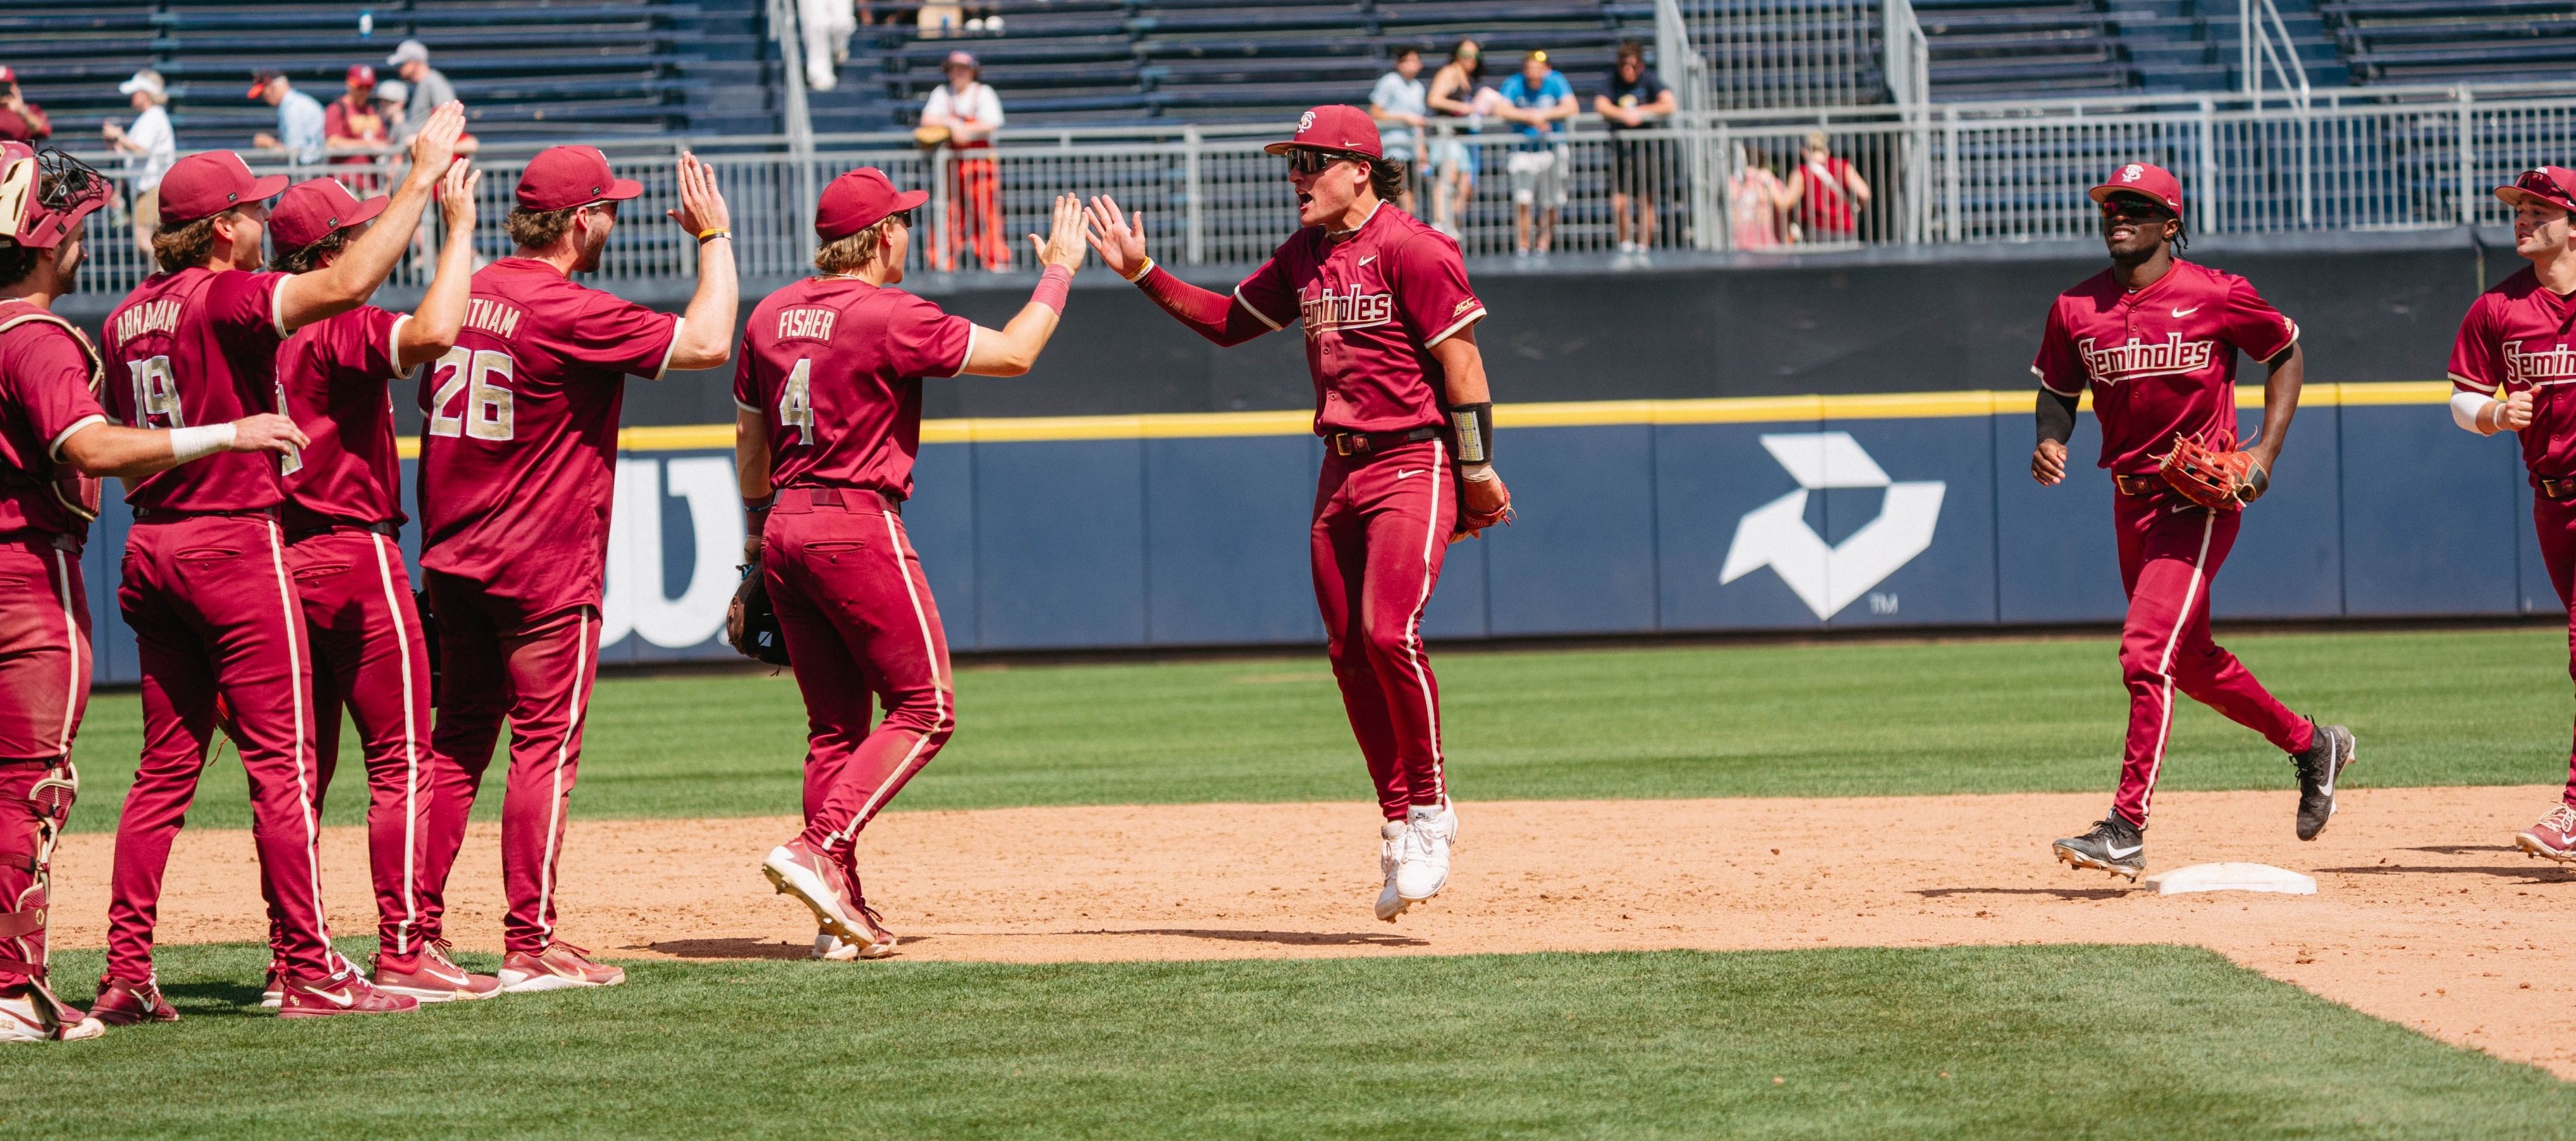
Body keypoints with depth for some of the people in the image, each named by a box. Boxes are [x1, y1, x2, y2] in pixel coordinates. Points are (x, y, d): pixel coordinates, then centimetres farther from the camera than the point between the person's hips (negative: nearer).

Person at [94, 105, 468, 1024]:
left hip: (151, 549, 8)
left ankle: (125, 974, 7)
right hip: (235, 540, -8)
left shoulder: (128, 318, 12)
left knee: (166, 765, 10)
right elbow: (345, 283, -26)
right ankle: (310, 972, -6)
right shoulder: (227, 299, -12)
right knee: (280, 760, -5)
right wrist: (422, 179, -21)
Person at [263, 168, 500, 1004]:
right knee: (401, 760, -5)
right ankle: (402, 952, -9)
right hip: (354, 556, -8)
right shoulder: (340, 329, -14)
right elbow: (432, 335, -33)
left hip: (278, 557, 8)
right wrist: (458, 225, -24)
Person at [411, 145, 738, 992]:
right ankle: (530, 946, -4)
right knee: (545, 744, -3)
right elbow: (707, 342, -16)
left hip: (453, 563, 7)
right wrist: (714, 237, -2)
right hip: (545, 571, -7)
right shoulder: (572, 314, -16)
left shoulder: (464, 297, 8)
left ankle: (418, 931, 12)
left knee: (457, 741, 13)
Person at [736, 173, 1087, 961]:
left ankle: (843, 915, 6)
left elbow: (750, 437, 17)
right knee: (924, 709, 0)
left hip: (786, 530, 8)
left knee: (835, 725, 10)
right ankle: (820, 850, -15)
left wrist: (757, 543, 26)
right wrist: (1059, 271, 5)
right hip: (859, 527, -8)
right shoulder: (888, 316, -12)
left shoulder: (772, 314, 10)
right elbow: (1012, 354, -9)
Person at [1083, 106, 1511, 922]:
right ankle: (1400, 826, 14)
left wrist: (1477, 473, -13)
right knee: (1350, 652, 6)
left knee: (1388, 632, -21)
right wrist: (1143, 273, 10)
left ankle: (1430, 809, -6)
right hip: (1341, 471, 8)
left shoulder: (1412, 249, -12)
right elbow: (1229, 321, 20)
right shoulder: (1304, 257, 12)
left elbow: (1461, 361, -13)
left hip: (1415, 463, -8)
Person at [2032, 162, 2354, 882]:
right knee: (2191, 661, 18)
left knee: (2147, 653, -18)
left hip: (2201, 499, -7)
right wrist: (2051, 443, -7)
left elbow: (2286, 353, 5)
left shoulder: (2216, 296, -8)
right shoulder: (2076, 309, 3)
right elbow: (2058, 389, 15)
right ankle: (2312, 745, 40)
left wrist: (2266, 451, -5)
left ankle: (2128, 829, -19)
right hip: (2132, 500, 7)